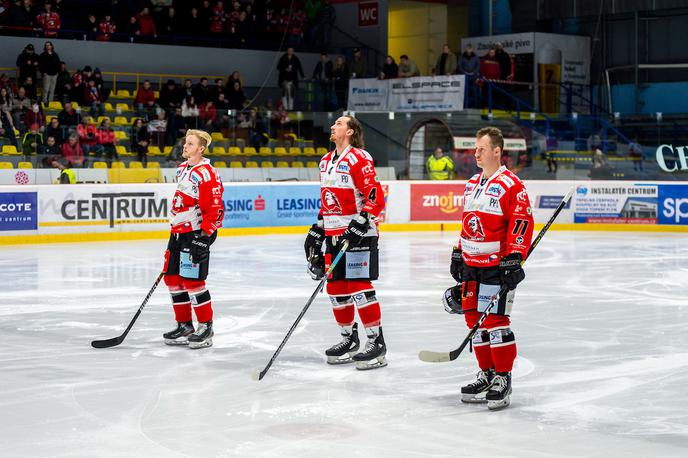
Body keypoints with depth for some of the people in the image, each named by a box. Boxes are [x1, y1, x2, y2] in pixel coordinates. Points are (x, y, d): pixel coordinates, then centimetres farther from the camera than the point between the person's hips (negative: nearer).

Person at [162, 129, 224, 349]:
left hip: (196, 234, -10)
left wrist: (205, 236, -21)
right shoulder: (182, 169, 13)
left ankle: (206, 328, 3)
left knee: (192, 281, -9)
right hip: (179, 232, 10)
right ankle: (185, 326, 22)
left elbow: (215, 209, -19)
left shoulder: (207, 174, -16)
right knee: (172, 278, 11)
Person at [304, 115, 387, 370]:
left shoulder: (359, 158, -11)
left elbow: (375, 197, -17)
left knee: (359, 286, -11)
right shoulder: (326, 161, 16)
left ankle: (377, 342, -6)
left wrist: (360, 223, -23)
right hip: (334, 234, 9)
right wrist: (318, 230, 21)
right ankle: (349, 338, 22)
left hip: (359, 233, -9)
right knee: (336, 288, 10)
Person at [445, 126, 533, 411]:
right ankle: (487, 374, 20)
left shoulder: (511, 185, -10)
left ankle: (503, 379, -1)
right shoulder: (472, 184, 17)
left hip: (497, 265, -8)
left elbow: (522, 223, -14)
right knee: (474, 319, 10)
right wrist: (458, 254, 23)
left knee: (496, 321, -9)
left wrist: (514, 257, -20)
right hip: (471, 264, 8)